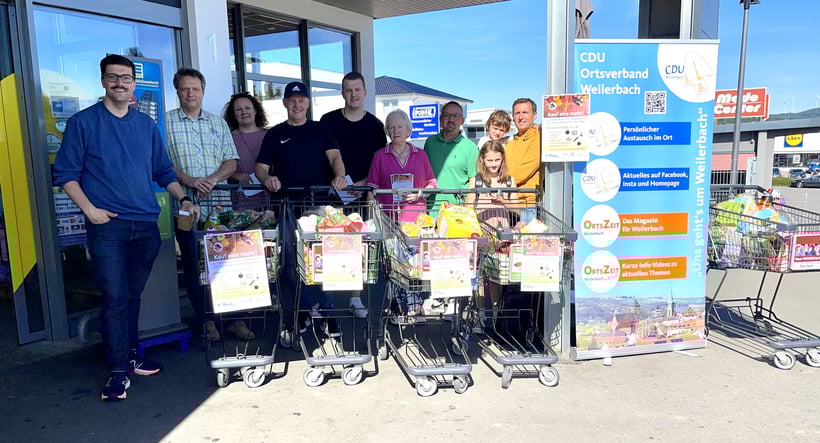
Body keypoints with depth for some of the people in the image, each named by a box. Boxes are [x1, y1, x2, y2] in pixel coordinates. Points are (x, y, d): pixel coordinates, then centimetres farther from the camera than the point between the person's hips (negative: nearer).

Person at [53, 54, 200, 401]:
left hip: (146, 224, 4)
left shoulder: (146, 125, 14)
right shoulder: (83, 122, 1)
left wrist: (183, 199, 3)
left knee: (133, 295, 12)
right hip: (107, 226, -4)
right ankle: (119, 370, 4)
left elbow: (164, 171, 18)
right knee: (115, 297, -4)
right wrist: (89, 209, -12)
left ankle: (131, 355, 24)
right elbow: (65, 173, 0)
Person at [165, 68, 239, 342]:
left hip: (220, 203, 2)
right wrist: (189, 180, -16)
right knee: (194, 265, 4)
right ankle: (206, 320, 15)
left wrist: (213, 178, -10)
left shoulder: (219, 124, 15)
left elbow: (232, 162, 8)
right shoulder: (166, 122, 5)